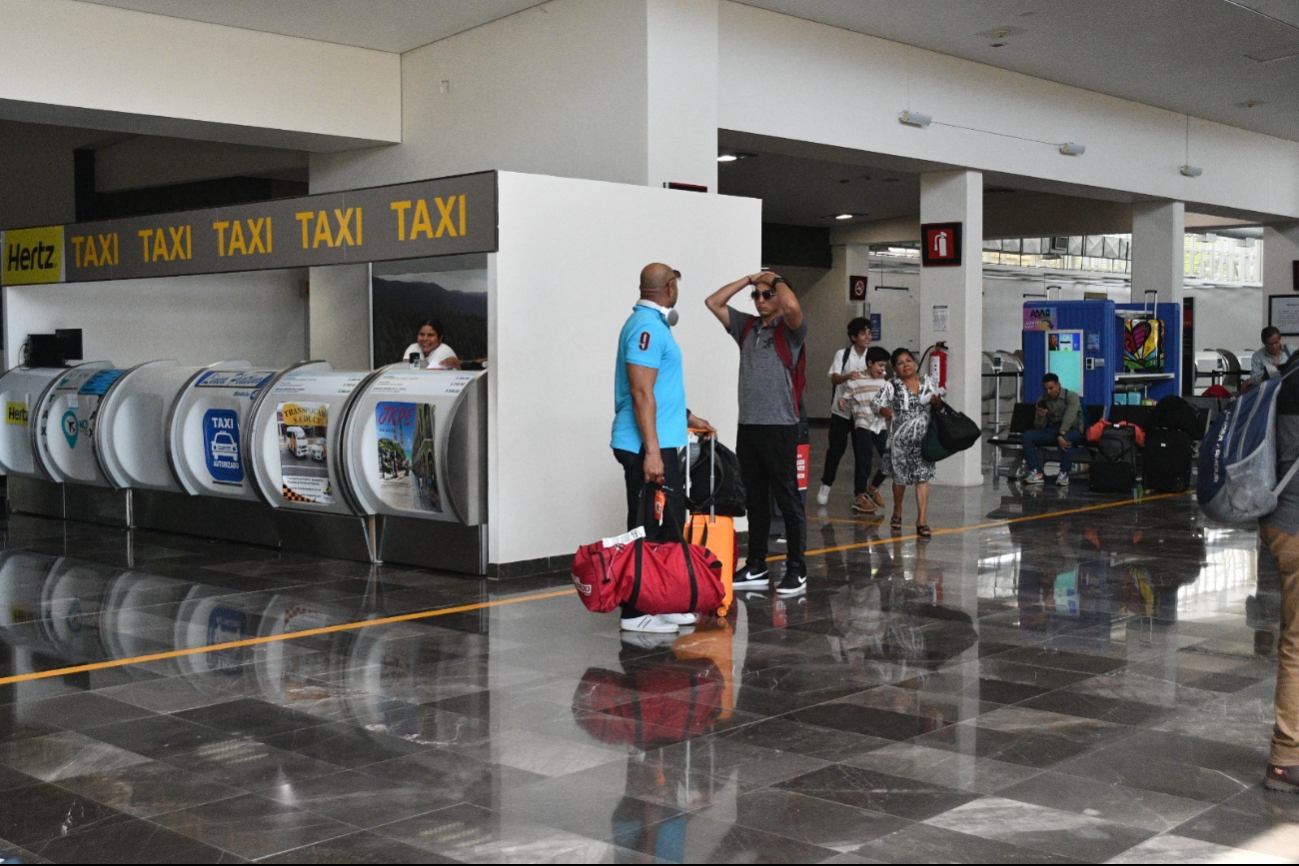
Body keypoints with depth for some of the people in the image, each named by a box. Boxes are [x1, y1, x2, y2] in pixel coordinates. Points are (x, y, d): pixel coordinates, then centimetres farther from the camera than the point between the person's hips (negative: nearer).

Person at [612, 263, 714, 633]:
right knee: (647, 532, -6)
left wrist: (686, 417, 35)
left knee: (668, 526, 15)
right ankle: (637, 612, 0)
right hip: (648, 448, -11)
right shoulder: (646, 327, -15)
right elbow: (641, 393, -22)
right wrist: (652, 451, -25)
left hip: (664, 444, 11)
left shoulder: (653, 324, 17)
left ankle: (664, 604, 22)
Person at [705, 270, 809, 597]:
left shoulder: (790, 329, -3)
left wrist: (777, 279, -7)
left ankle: (796, 571, 5)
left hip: (779, 427, -6)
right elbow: (713, 302, 13)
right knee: (755, 501, 12)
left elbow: (792, 305, -25)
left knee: (788, 501, -1)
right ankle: (756, 569, 19)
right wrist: (749, 279, 10)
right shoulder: (747, 326, 14)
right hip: (747, 426, 6)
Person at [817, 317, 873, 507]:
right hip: (841, 411, -1)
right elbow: (834, 379, -13)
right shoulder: (842, 354, -1)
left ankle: (860, 491, 10)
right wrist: (847, 376, -35)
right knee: (836, 448, 0)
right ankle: (825, 486, 16)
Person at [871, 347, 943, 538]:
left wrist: (938, 402, -8)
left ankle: (922, 521, -5)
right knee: (900, 477, 13)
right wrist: (883, 410, -32)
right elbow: (877, 401, -11)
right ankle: (897, 512, 39)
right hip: (900, 438, -1)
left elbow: (941, 397, 15)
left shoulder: (928, 381, 5)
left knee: (922, 477, -6)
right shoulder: (892, 386, -4)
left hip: (923, 438, 1)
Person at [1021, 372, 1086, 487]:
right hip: (1051, 430, 5)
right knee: (1027, 435, -19)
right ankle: (1036, 473, -20)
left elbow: (1069, 417, -27)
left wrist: (1061, 435, -42)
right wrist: (1040, 417, -23)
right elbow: (1039, 428, 1)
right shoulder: (1042, 400, 3)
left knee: (1065, 438, -42)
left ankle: (1064, 474, -28)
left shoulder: (1071, 397, -10)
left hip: (1073, 430, -5)